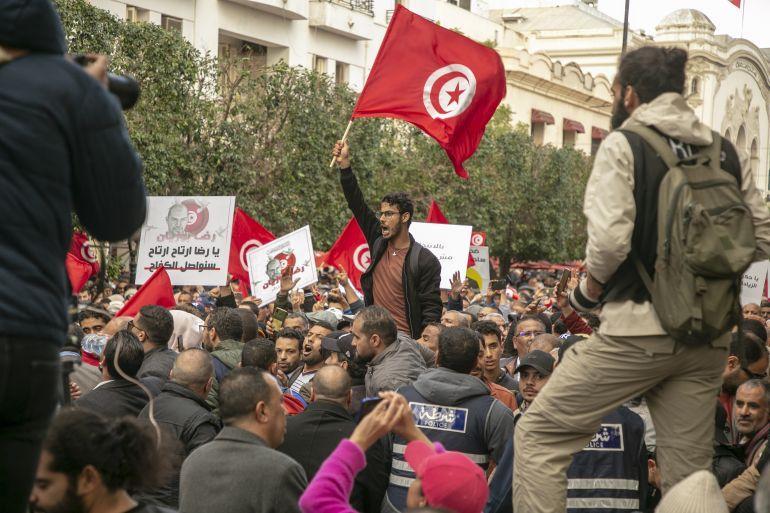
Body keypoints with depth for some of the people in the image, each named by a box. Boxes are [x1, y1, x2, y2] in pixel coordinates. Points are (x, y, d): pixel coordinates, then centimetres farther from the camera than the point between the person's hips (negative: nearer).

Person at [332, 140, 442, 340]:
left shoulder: (425, 260, -6)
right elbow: (357, 204, 8)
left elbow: (431, 308, -7)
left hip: (405, 339, -5)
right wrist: (344, 164, 3)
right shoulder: (379, 242, 9)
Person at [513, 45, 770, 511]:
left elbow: (610, 239, -17)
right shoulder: (725, 152, 11)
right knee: (690, 474, 11)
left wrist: (589, 289, 0)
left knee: (538, 435, 5)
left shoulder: (624, 144, -6)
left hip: (640, 328, -6)